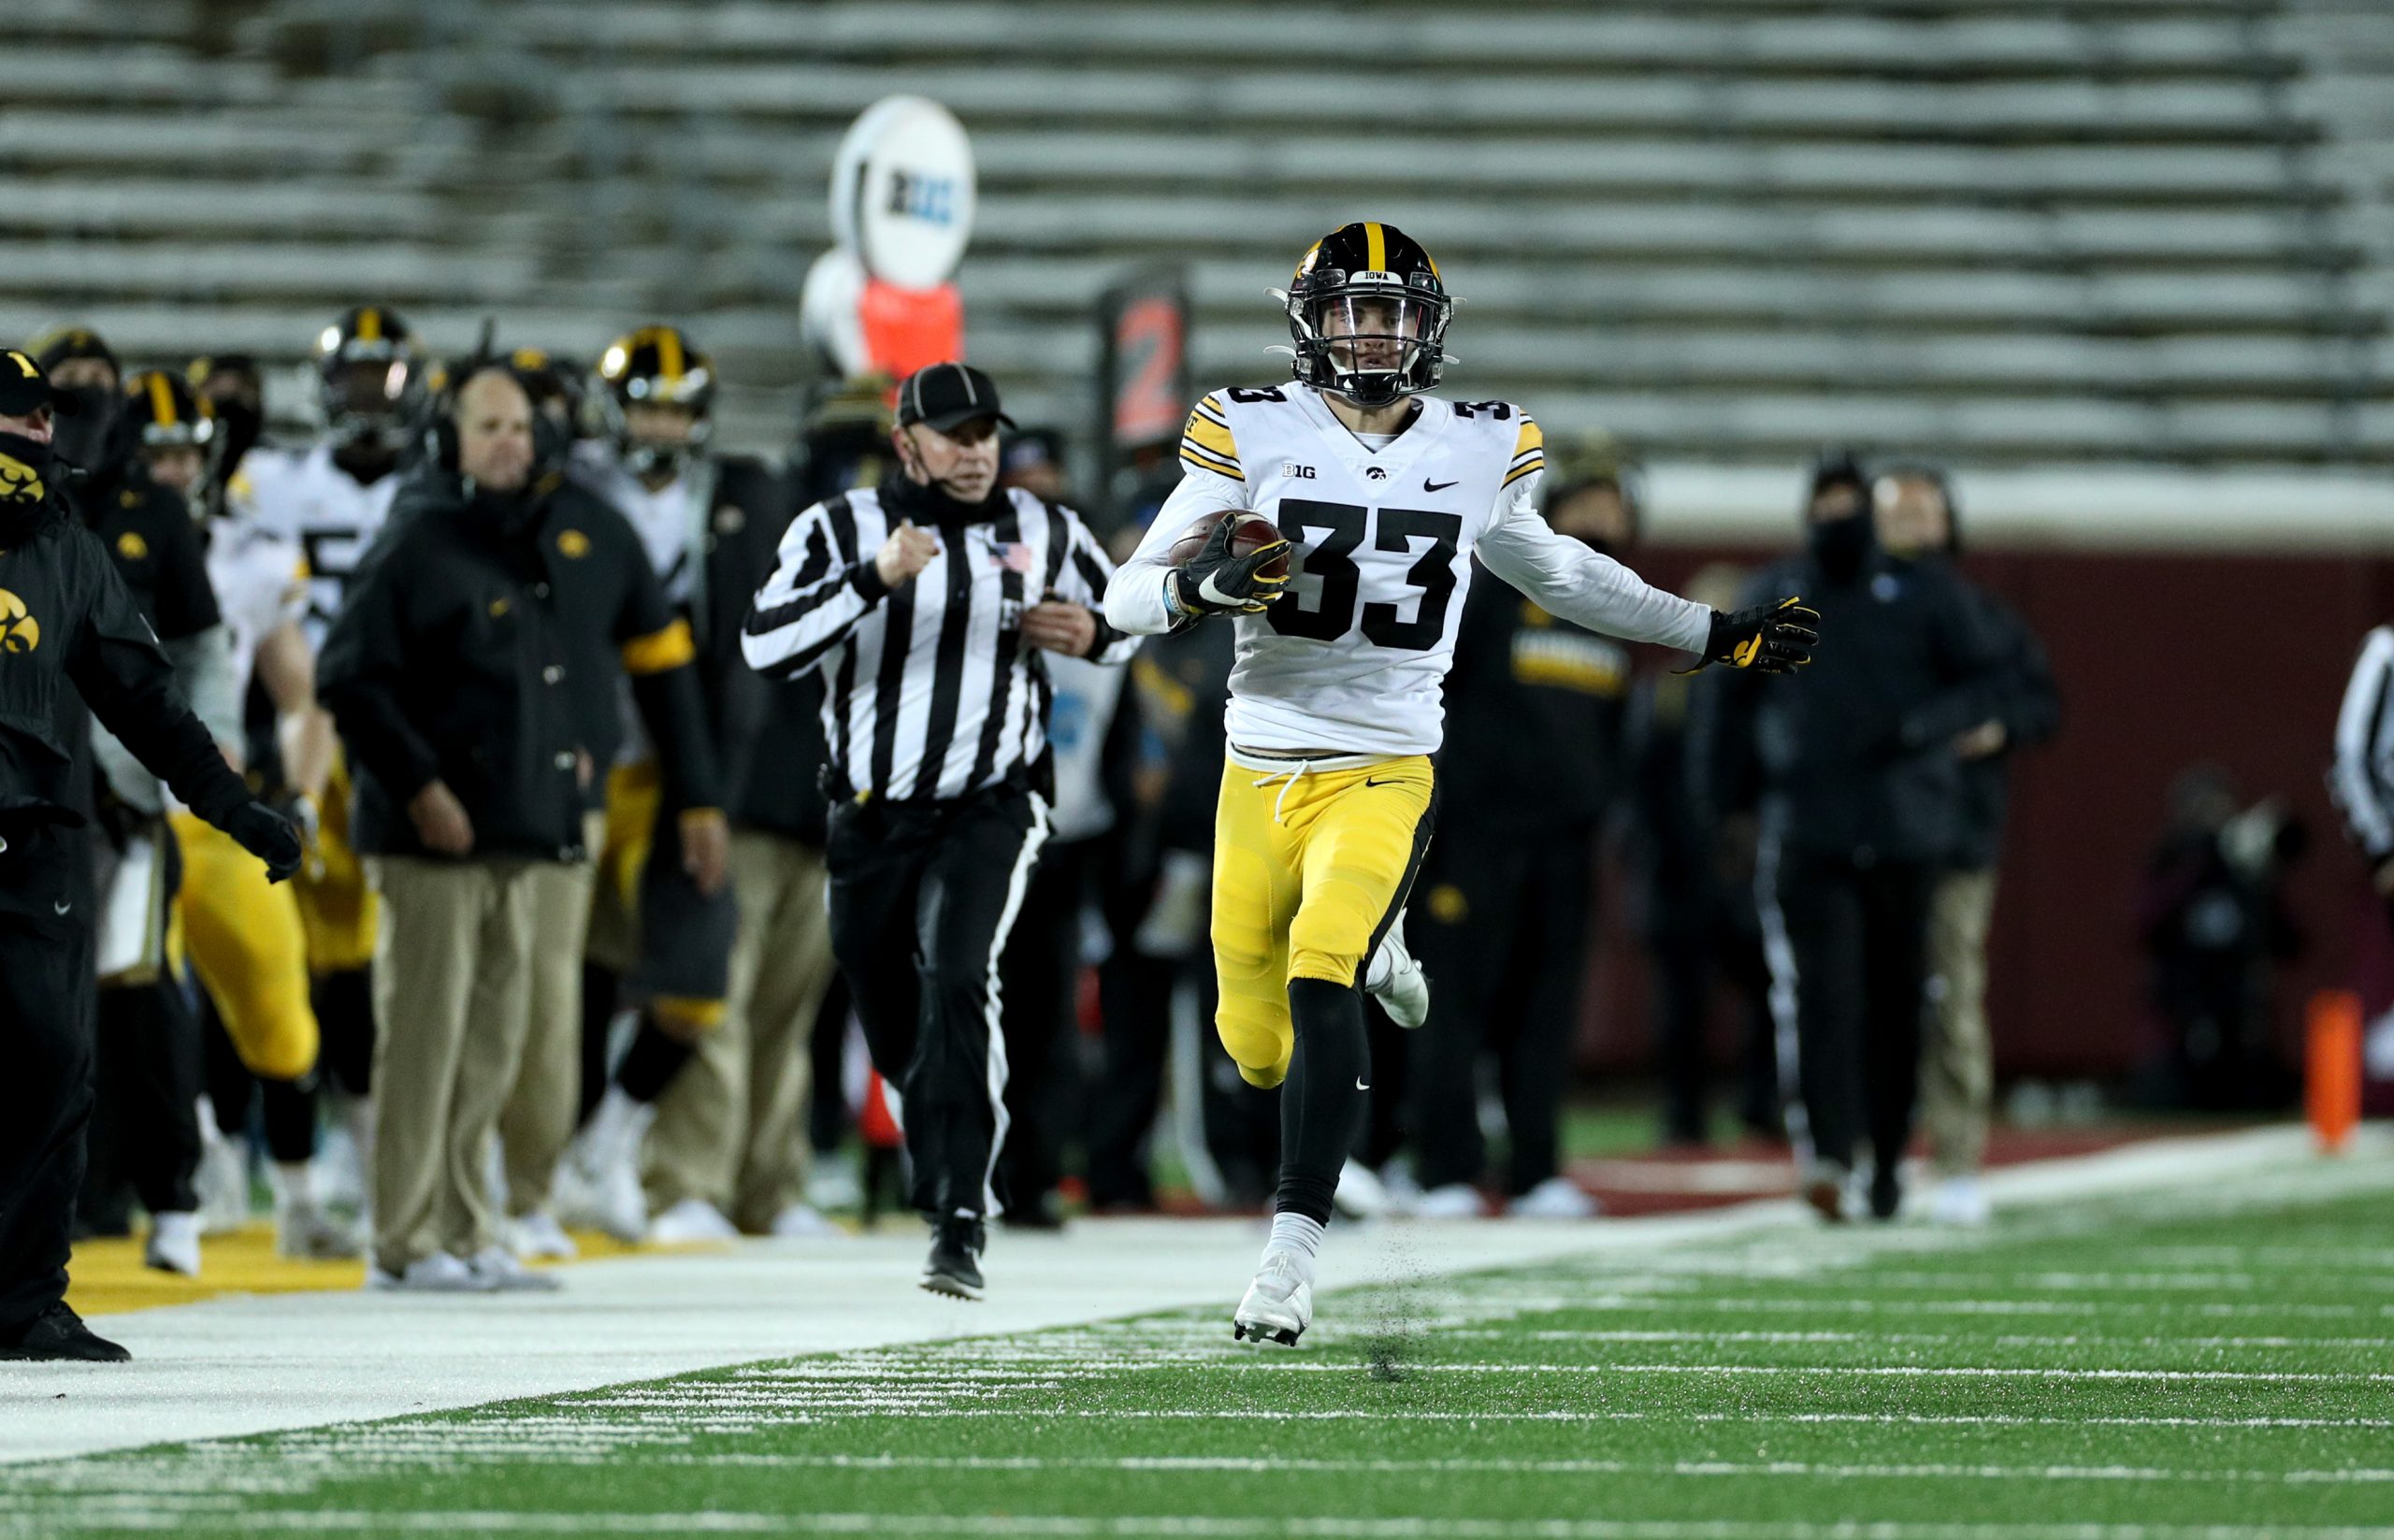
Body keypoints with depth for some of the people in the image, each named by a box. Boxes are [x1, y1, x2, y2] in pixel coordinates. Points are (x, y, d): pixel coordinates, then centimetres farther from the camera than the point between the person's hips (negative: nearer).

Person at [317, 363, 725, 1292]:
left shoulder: (588, 535, 8)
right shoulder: (421, 545, -7)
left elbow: (658, 656, 17)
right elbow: (349, 677, -7)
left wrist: (695, 798, 16)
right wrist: (417, 787, -13)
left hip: (535, 833, 5)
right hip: (436, 834, -5)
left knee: (494, 1042, 9)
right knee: (424, 1035, -5)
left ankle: (466, 1233, 15)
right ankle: (407, 1242, -1)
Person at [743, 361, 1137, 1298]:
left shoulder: (1043, 534, 2)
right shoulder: (837, 531, -4)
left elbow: (1133, 621, 18)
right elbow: (766, 648, -18)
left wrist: (1091, 635, -6)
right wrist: (874, 580, -29)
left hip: (987, 813, -2)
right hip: (870, 821, 2)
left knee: (956, 981, -25)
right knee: (897, 1034, 13)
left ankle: (961, 1224, -28)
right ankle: (947, 1178, 41)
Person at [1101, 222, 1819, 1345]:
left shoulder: (1477, 451, 4)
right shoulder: (1252, 435, -3)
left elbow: (1546, 568, 23)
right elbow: (1127, 598, -3)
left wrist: (1715, 635, 24)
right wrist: (1203, 585, -27)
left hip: (1385, 776, -1)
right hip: (1261, 776, 1)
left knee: (1320, 980, -26)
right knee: (1257, 1047, 8)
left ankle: (1292, 1252, -23)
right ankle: (1370, 953, 44)